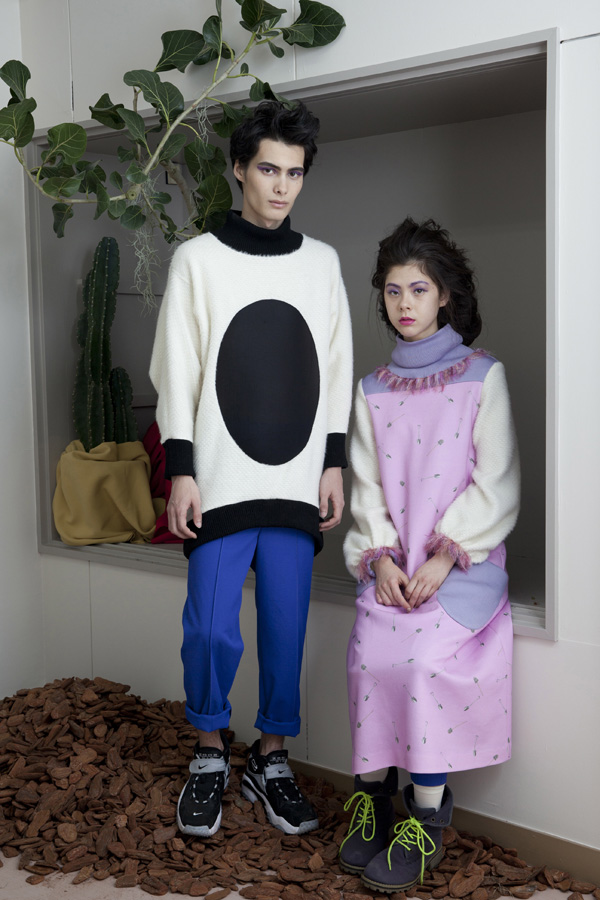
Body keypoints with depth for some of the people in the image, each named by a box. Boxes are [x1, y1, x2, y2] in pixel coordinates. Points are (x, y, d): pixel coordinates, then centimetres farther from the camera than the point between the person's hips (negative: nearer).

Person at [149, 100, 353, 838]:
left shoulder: (322, 262, 10)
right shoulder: (198, 259, 2)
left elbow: (336, 371, 12)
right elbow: (176, 374, -1)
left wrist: (334, 464, 6)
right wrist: (180, 472, -7)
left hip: (298, 484, 3)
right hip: (221, 482, -2)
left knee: (286, 630, 7)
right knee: (213, 629, -3)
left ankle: (271, 759, 25)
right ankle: (209, 755, 21)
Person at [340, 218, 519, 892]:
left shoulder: (482, 377, 3)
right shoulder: (373, 389, 15)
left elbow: (494, 484, -4)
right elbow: (367, 483, 10)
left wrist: (444, 557, -13)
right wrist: (382, 556, -6)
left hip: (463, 559, -3)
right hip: (390, 561, 3)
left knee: (425, 656, -24)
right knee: (371, 653, -20)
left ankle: (425, 821, -12)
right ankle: (373, 800, -4)